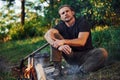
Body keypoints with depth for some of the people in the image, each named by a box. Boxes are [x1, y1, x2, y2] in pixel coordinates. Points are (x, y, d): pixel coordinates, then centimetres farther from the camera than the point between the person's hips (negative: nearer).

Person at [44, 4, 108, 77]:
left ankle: (78, 72, -31)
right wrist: (59, 45, -41)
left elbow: (81, 41, -23)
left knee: (102, 52, -32)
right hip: (71, 56, 2)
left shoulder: (82, 22, -8)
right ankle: (57, 68, -16)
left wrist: (63, 41, -37)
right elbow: (47, 35, -21)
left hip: (85, 55, -2)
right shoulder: (61, 26, 0)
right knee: (54, 36, -12)